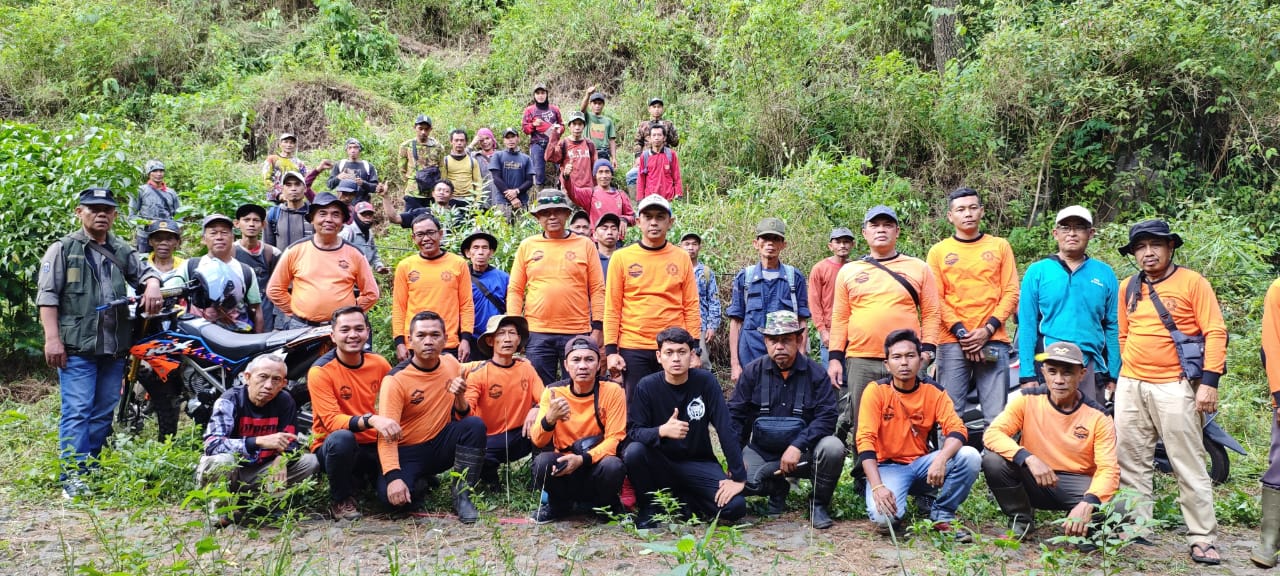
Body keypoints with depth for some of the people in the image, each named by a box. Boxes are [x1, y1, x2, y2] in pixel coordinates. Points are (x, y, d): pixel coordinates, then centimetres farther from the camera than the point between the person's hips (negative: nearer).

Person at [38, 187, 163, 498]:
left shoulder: (123, 251, 16)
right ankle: (73, 477, -8)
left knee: (104, 412, 9)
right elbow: (47, 295, -2)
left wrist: (152, 285, -7)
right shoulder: (63, 249, 3)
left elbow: (145, 271, 20)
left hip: (114, 346, 5)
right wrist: (52, 338, -10)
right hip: (76, 345, -5)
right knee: (77, 411, -9)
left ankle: (92, 469, 18)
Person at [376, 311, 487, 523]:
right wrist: (393, 477, -37)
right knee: (395, 496, -32)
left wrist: (460, 398, -21)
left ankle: (462, 497, -14)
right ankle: (420, 482, 7)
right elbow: (387, 434, -23)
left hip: (441, 444, 4)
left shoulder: (451, 364, -2)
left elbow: (463, 417, 3)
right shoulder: (395, 379, -17)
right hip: (408, 452, -3)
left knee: (475, 425, -26)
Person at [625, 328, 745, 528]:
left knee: (735, 507, -24)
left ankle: (683, 500, 6)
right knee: (634, 451, -32)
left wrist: (738, 477, -18)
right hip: (659, 463, 0)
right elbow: (632, 432, -16)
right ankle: (649, 507, -4)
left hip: (697, 463, 0)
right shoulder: (646, 387, -9)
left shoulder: (705, 381, -9)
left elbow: (726, 429, -11)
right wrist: (662, 431, -37)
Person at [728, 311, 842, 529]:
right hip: (762, 452, 1)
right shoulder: (752, 372, 0)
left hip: (802, 454, -1)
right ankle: (777, 489, 11)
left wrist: (798, 446, -26)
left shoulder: (815, 373, -4)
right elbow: (735, 415, 0)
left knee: (833, 447, -32)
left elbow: (827, 417, -13)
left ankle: (820, 504, -2)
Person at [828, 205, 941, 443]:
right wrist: (835, 357, 4)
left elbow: (931, 313, 7)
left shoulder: (919, 268, 9)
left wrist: (927, 348, -5)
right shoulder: (848, 271, 12)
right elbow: (840, 317, 11)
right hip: (860, 363, 1)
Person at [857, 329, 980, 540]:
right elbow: (865, 440, -18)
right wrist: (877, 486, -30)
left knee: (970, 456, -22)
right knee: (884, 516, -33)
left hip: (921, 464, 4)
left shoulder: (933, 391, -3)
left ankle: (942, 516, -2)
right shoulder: (876, 390, -11)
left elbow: (957, 430, -13)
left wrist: (941, 459, -36)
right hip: (888, 466, -3)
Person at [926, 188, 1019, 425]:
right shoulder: (938, 251, 10)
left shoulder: (1000, 246, 12)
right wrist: (961, 332, -9)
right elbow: (936, 299, 3)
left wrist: (988, 329, -7)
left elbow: (1011, 292, 6)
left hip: (993, 340, 1)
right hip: (952, 342, 0)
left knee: (997, 416, -2)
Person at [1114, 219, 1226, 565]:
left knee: (1189, 466, -3)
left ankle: (1203, 539, 2)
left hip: (1174, 387, -5)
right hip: (1130, 386, 5)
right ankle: (1135, 527, 17)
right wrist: (1123, 376, 15)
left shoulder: (1192, 282, -3)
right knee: (1131, 463, 8)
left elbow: (1215, 333, -7)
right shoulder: (1128, 288, 11)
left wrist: (1209, 381, -14)